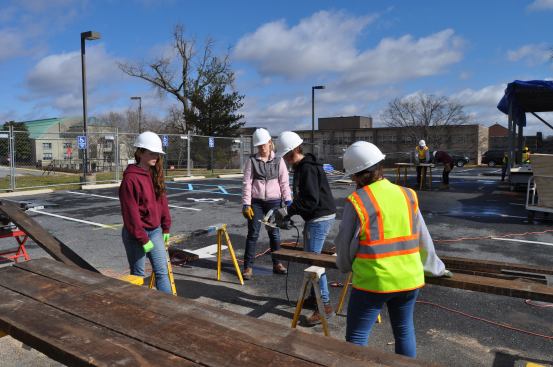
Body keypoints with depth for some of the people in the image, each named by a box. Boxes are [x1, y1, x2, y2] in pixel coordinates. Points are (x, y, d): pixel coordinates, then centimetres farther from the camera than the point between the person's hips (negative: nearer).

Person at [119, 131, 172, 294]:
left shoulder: (155, 174, 6)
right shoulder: (130, 178, -17)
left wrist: (166, 227, 10)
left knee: (162, 271, 5)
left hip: (155, 230, 7)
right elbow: (131, 212, -18)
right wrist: (142, 239, -16)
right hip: (136, 234, -6)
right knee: (138, 274, 8)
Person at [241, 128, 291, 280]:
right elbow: (246, 183, -3)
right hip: (256, 202, -1)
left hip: (274, 202, 1)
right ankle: (248, 266, 9)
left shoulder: (278, 160, 2)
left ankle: (277, 263, 25)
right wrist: (246, 204, -9)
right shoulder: (252, 161, -1)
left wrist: (288, 200, -4)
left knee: (274, 233, 11)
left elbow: (284, 182, 3)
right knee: (253, 234, 1)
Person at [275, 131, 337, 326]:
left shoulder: (308, 168, -20)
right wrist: (290, 212, 9)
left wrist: (288, 211, -18)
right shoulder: (300, 167, 13)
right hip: (314, 218, 11)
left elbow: (311, 200, -25)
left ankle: (325, 305, -1)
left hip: (320, 218, -11)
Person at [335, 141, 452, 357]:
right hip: (409, 279, 6)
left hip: (373, 282, -5)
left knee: (356, 338, 8)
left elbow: (345, 246, -6)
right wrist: (435, 268, 24)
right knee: (404, 330, 23)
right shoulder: (407, 195, 0)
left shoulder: (357, 202, -15)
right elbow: (423, 239, 9)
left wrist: (345, 267, 14)